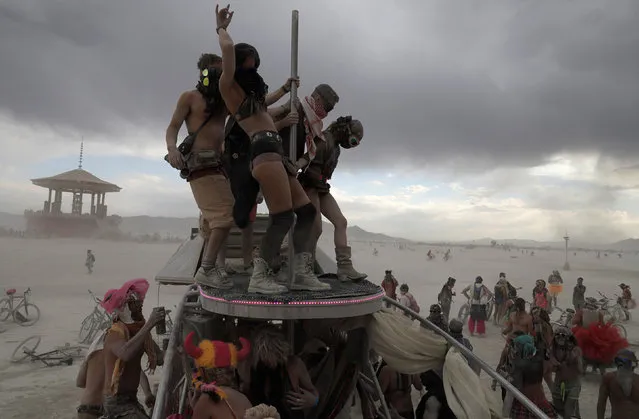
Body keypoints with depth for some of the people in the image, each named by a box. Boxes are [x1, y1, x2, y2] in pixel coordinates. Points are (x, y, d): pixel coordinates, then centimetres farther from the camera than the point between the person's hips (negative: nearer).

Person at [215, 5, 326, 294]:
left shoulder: (250, 92, 31)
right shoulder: (229, 87, 6)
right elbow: (228, 49, -8)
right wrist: (221, 28, 8)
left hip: (276, 153, 10)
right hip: (265, 152, -10)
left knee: (306, 211, 3)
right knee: (283, 217, -18)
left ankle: (302, 273, 0)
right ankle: (259, 276, -12)